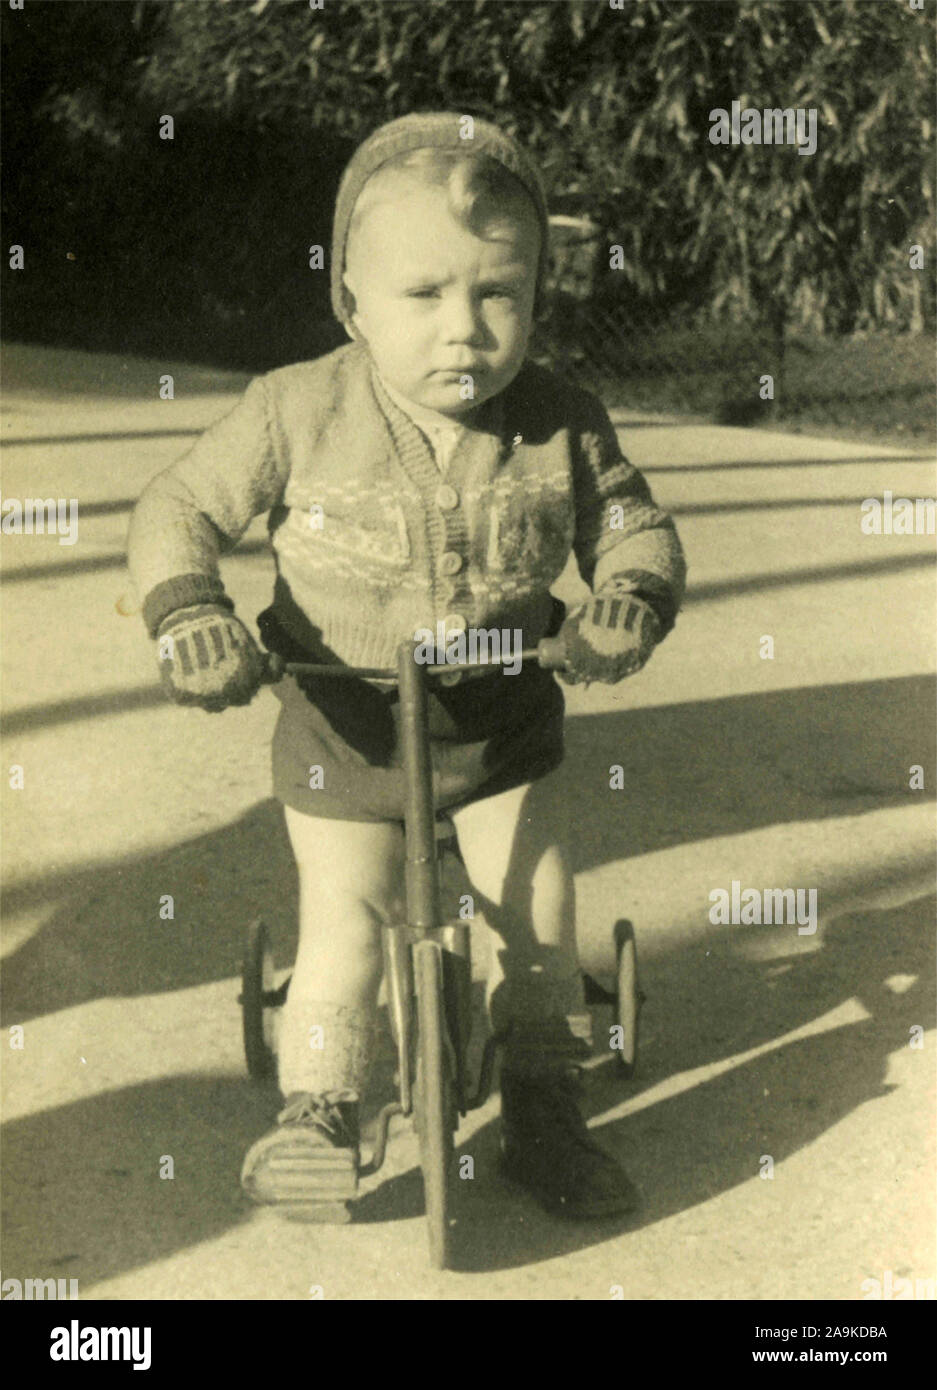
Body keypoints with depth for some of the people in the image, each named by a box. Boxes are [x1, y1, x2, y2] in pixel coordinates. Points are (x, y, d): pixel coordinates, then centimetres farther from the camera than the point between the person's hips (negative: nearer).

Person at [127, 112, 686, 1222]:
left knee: (535, 907, 3)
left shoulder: (564, 425, -13)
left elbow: (631, 523, -1)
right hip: (342, 729, -1)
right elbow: (180, 510, -8)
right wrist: (187, 613, -26)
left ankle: (545, 1116, 21)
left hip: (498, 723, 2)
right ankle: (315, 1114, 19)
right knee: (344, 922, 1)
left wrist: (632, 599, -23)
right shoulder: (298, 412, -17)